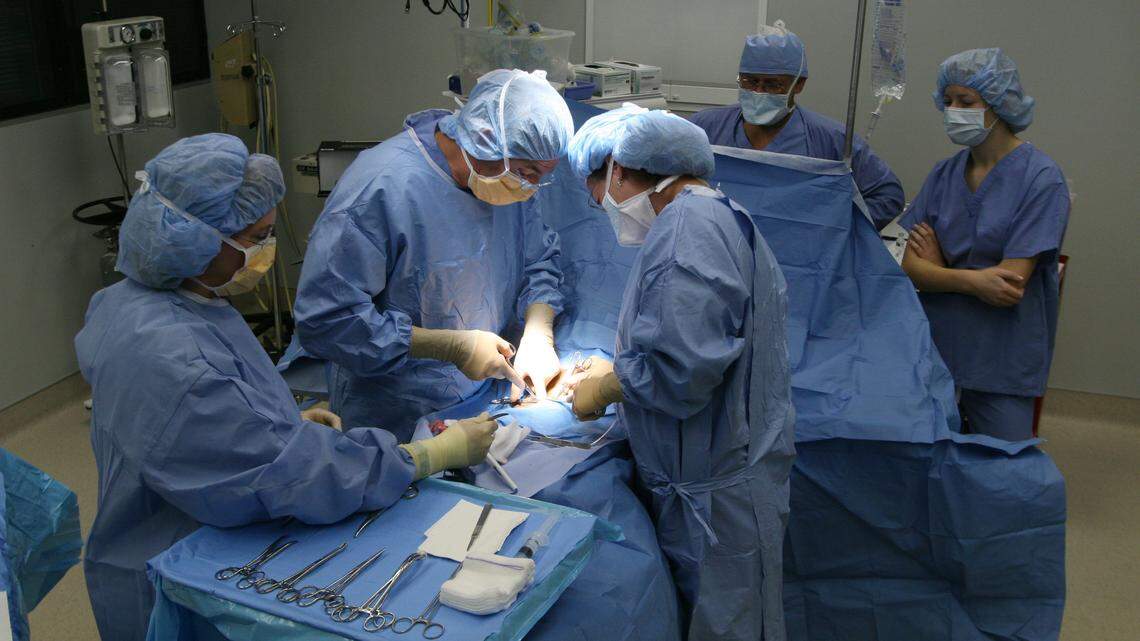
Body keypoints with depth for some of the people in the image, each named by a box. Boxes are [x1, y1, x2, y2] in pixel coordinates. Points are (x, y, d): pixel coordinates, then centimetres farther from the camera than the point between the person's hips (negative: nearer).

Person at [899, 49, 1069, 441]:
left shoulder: (1041, 179, -11)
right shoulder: (944, 174, 5)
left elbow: (1013, 282, -18)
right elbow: (911, 267, -4)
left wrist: (939, 270, -7)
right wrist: (971, 280, -20)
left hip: (1002, 363, -4)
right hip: (935, 346, 5)